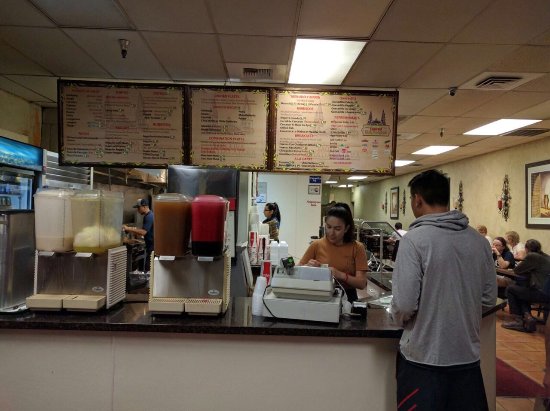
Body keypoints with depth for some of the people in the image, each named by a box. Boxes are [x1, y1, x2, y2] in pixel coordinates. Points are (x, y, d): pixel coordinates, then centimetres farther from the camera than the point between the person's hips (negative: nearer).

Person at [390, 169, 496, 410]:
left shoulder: (414, 240, -18)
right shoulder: (479, 241, -1)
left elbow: (404, 304, -19)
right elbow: (489, 298, 7)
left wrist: (398, 319, 1)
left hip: (423, 358, -5)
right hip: (468, 355, 5)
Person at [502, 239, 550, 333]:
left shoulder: (531, 256, -9)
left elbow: (516, 271, -2)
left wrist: (522, 263, 15)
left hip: (542, 293, -9)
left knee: (510, 289, 7)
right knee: (520, 290, 27)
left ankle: (518, 320, 9)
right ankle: (527, 316, 10)